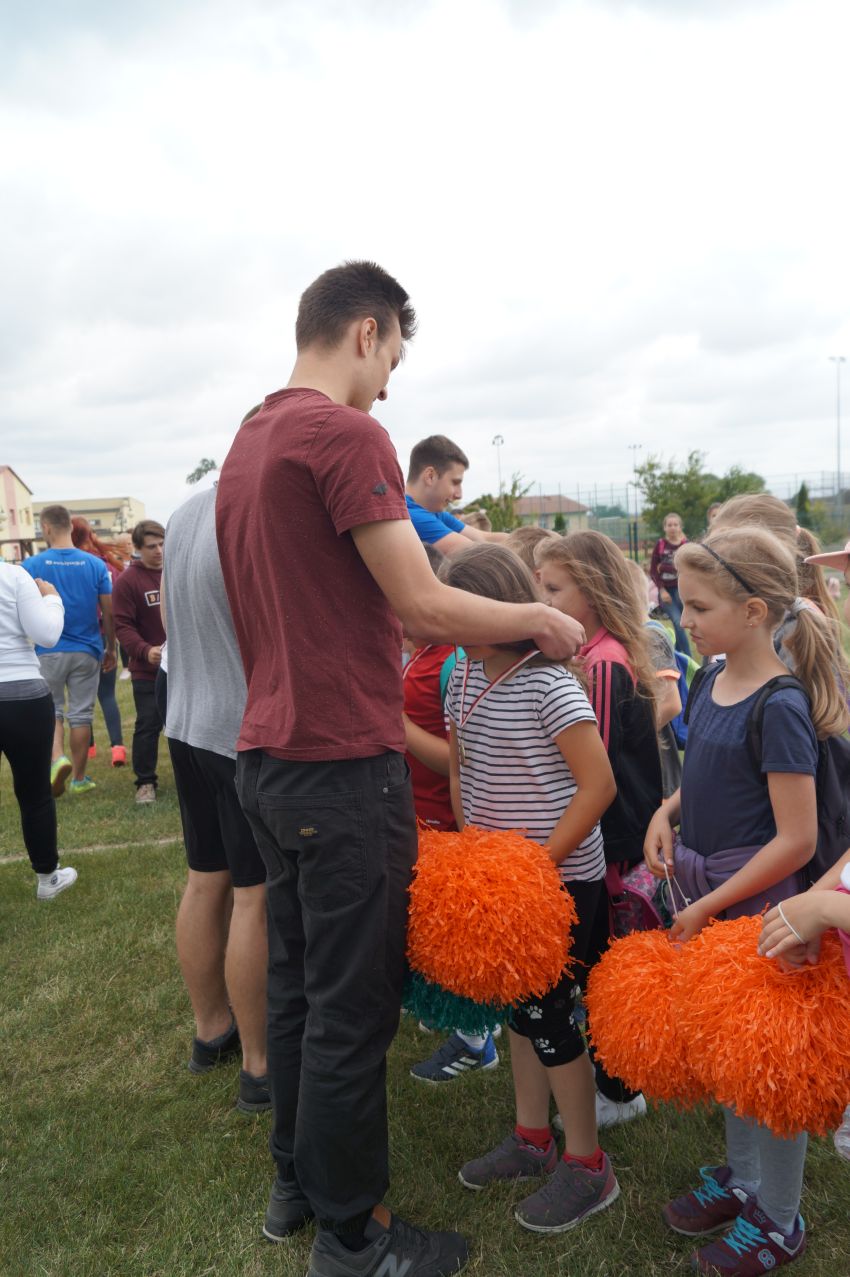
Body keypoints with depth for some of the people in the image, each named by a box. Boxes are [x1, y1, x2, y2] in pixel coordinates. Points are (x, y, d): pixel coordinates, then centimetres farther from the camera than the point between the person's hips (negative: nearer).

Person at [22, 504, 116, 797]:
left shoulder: (31, 565, -7)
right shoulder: (96, 564, -4)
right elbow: (109, 612, -1)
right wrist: (110, 648, 12)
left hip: (48, 651, -1)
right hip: (86, 651, 1)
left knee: (51, 710, 15)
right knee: (81, 714, 10)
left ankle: (58, 757, -11)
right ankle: (79, 779, 18)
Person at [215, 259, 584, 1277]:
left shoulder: (248, 441, 14)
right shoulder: (346, 433, -14)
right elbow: (420, 602, -17)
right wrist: (538, 618, -1)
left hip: (268, 759, 9)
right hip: (343, 767, -9)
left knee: (295, 983, 20)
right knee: (351, 1005, 5)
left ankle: (296, 1184, 38)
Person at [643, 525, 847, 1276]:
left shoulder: (780, 707, -22)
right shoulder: (712, 681, 1)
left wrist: (711, 905, -17)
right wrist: (667, 811, -3)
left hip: (758, 898, -7)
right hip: (709, 889, 8)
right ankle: (742, 1178, 43)